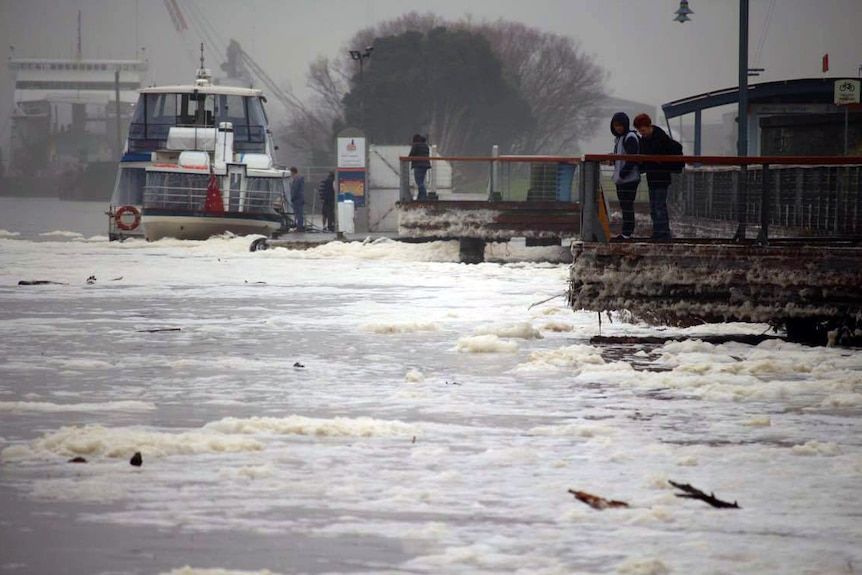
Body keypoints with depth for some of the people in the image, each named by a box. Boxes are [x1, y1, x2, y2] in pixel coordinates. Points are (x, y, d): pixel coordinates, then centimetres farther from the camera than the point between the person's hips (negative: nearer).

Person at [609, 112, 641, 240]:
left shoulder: (630, 138, -12)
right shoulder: (619, 138, 18)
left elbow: (631, 159, -19)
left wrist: (622, 174, -19)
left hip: (629, 178, -10)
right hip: (621, 178, 10)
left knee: (627, 205, -9)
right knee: (624, 205, 12)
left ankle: (627, 233, -8)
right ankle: (628, 231, 17)